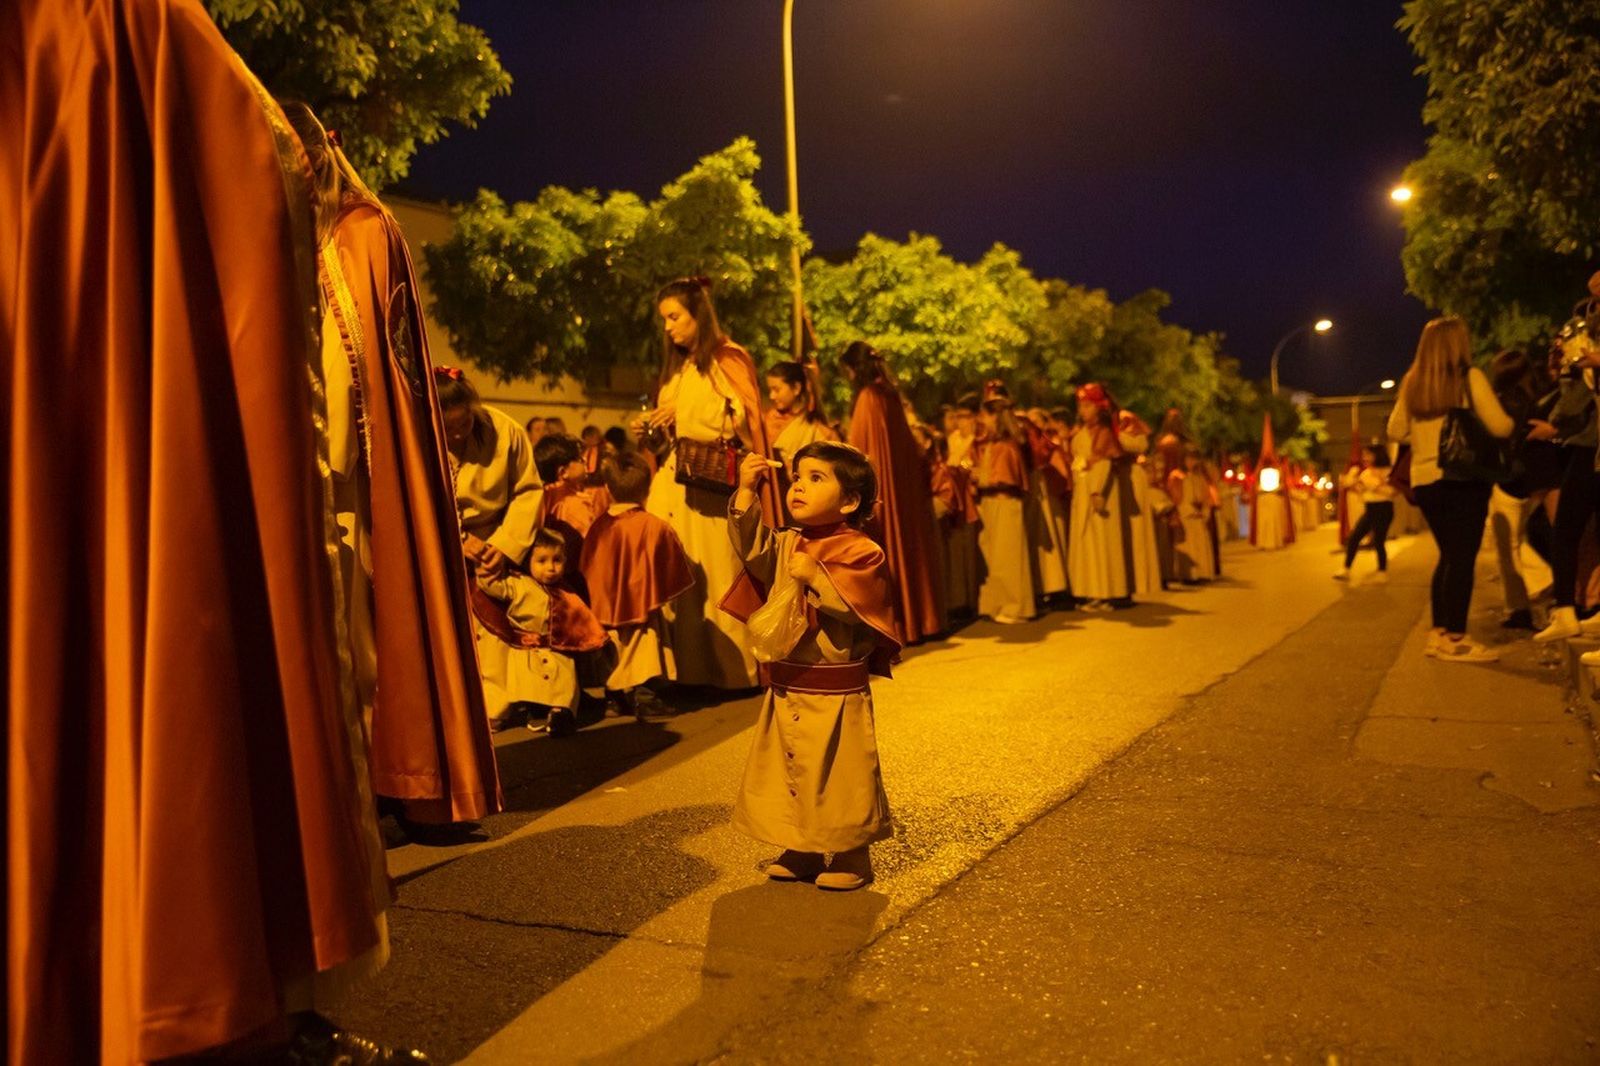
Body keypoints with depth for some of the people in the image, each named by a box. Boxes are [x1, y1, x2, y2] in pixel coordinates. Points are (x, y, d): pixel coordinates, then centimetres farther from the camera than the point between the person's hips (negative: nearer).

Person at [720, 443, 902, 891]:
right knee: (787, 770, 14)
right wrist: (746, 492, -12)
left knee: (840, 775, 3)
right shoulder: (787, 546, 8)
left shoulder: (861, 551, -11)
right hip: (785, 689, 6)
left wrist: (815, 576, -27)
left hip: (836, 693, -6)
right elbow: (751, 547, -7)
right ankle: (801, 850, 31)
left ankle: (848, 857, 21)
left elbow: (854, 605, -21)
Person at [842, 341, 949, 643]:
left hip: (879, 486, -8)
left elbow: (858, 449, -12)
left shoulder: (868, 398, -13)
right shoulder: (891, 394, 10)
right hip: (904, 482, 8)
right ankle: (920, 619, 19)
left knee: (886, 547, -3)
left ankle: (894, 623, 1)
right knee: (907, 546, 12)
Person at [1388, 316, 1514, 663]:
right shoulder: (1469, 377, -7)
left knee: (1448, 555, 16)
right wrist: (1516, 423, 12)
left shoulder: (1412, 382, 7)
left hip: (1425, 480, 6)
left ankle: (1439, 632, 18)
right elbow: (1500, 427, -9)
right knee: (1463, 558, -3)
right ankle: (1454, 639, -3)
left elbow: (1396, 430, 13)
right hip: (1462, 477, -6)